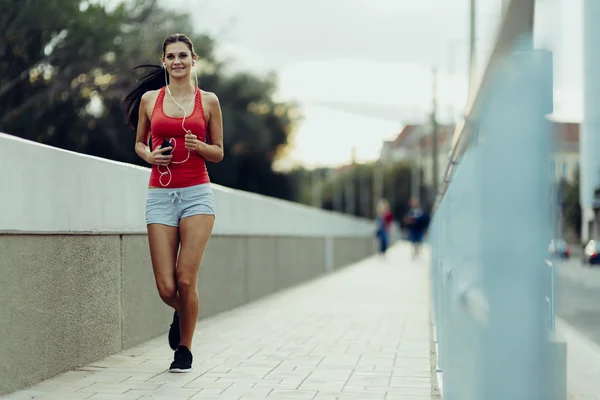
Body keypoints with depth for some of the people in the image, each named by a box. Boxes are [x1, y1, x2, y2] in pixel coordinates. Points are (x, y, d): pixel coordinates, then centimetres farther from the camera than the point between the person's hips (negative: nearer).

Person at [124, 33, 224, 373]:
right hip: (161, 194, 1)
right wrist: (149, 156, -2)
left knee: (186, 280, -8)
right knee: (166, 287, -4)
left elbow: (219, 153, 12)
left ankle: (185, 349, 14)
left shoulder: (208, 101, 6)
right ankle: (181, 314, 33)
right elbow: (139, 143, 20)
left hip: (198, 193, -1)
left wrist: (199, 147, -9)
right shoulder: (149, 99, 9)